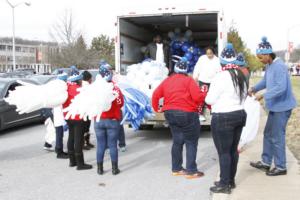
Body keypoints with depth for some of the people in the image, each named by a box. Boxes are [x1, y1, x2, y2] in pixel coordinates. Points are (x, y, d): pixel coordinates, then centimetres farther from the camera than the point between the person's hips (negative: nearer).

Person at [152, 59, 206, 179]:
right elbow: (198, 97, -17)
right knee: (191, 142, 4)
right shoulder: (188, 80, -7)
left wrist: (156, 108, 19)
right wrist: (204, 96, 2)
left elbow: (155, 95, 9)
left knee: (177, 141, 16)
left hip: (170, 114, 6)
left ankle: (176, 169, 21)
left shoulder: (167, 81, 11)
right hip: (186, 114, -6)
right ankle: (191, 171, 5)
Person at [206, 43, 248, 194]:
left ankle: (224, 185, 7)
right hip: (240, 114, 8)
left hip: (223, 118, -8)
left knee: (224, 152, -1)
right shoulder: (241, 76, 8)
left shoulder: (221, 77, -17)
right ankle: (231, 181, 26)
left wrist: (208, 95, 8)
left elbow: (209, 100, -13)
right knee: (233, 150, 15)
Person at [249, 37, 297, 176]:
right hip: (275, 106, 10)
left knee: (277, 137, 0)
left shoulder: (279, 66, -24)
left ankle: (281, 167, 14)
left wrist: (264, 95, -28)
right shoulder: (269, 66, 6)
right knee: (268, 134, 17)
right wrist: (254, 88, 2)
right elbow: (265, 81, 17)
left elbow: (281, 87, -32)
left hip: (282, 106, -10)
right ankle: (266, 162, 29)